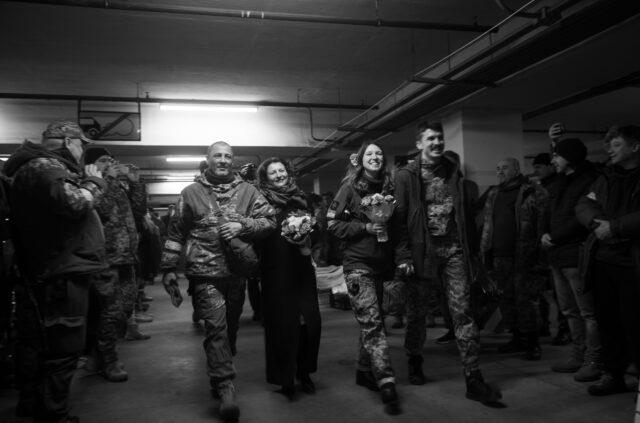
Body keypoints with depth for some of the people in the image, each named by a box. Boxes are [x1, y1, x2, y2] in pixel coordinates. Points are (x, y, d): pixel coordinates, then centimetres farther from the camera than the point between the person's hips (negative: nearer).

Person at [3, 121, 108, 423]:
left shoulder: (49, 166, 21)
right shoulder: (43, 166, -12)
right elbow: (76, 202, -27)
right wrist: (93, 182, -12)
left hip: (65, 272, 11)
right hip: (63, 275, -11)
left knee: (61, 349, 20)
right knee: (63, 350, -4)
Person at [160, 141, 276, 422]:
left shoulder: (247, 191, 6)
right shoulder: (191, 193, 4)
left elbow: (270, 220, 1)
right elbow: (175, 234, 6)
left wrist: (242, 226, -15)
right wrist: (168, 269, 4)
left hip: (237, 272, 3)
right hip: (205, 273, -3)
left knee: (229, 328, 14)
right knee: (216, 326, -15)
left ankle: (219, 380, 35)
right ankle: (225, 388, -9)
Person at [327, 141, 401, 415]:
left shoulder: (388, 188, 9)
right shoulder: (350, 187, -3)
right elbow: (333, 223, -6)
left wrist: (394, 261, 4)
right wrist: (365, 227, -16)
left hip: (380, 262, 5)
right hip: (357, 262, -5)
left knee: (370, 322, 12)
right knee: (372, 322, -12)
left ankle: (364, 371, 28)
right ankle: (387, 384, -13)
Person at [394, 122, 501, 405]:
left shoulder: (453, 171, 11)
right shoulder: (406, 176, -1)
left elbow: (466, 212, 12)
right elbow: (400, 218, -7)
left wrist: (470, 249, 8)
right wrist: (403, 255, -14)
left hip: (454, 249, 3)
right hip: (422, 249, -2)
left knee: (463, 311, -2)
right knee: (417, 311, 10)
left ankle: (473, 378, 1)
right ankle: (414, 363, 31)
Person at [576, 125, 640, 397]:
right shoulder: (607, 176, 15)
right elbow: (583, 206, 6)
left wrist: (615, 227, -18)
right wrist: (599, 222, -12)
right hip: (600, 261, 5)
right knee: (608, 322, 11)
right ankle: (613, 375, 23)